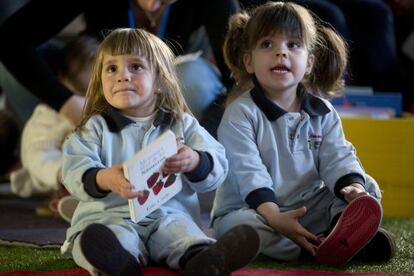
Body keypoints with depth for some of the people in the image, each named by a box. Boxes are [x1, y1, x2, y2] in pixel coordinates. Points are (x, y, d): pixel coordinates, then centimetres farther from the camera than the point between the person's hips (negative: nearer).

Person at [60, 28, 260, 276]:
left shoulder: (182, 125, 16)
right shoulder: (96, 127, 14)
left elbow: (217, 165, 5)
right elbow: (75, 170, -2)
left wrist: (195, 162, -21)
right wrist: (103, 179, -27)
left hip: (169, 212, 1)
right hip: (110, 215, -1)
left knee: (181, 229, -33)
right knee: (105, 238, -36)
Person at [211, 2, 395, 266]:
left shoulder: (323, 113, 5)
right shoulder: (240, 114, -11)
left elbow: (337, 158, -3)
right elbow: (247, 172, -21)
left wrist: (353, 188, -27)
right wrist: (273, 216, -36)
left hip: (309, 209, 5)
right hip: (255, 210, -5)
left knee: (369, 189, -7)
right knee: (237, 224, -37)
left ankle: (340, 229, -36)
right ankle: (317, 246, -43)